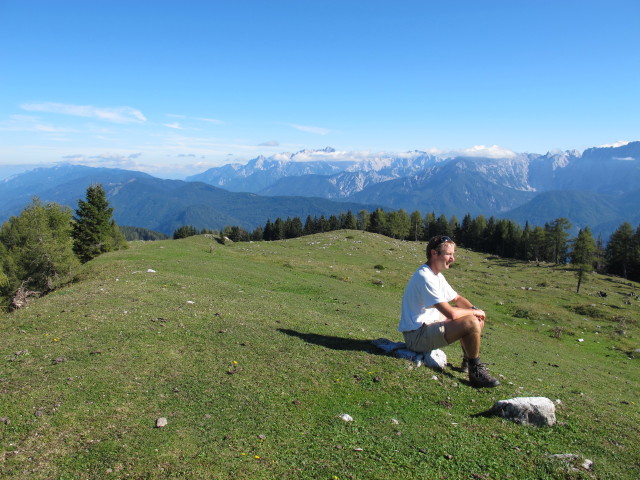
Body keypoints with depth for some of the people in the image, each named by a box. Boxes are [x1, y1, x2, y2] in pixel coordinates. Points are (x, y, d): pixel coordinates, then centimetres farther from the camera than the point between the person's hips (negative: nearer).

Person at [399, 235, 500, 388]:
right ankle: (476, 372, -5)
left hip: (429, 325, 11)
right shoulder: (425, 277, -23)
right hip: (417, 335, -11)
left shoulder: (437, 276, 10)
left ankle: (468, 361, 26)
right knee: (472, 323, -22)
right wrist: (474, 312, -10)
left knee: (472, 317, 20)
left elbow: (457, 299, 21)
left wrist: (474, 310, 0)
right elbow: (451, 313, -27)